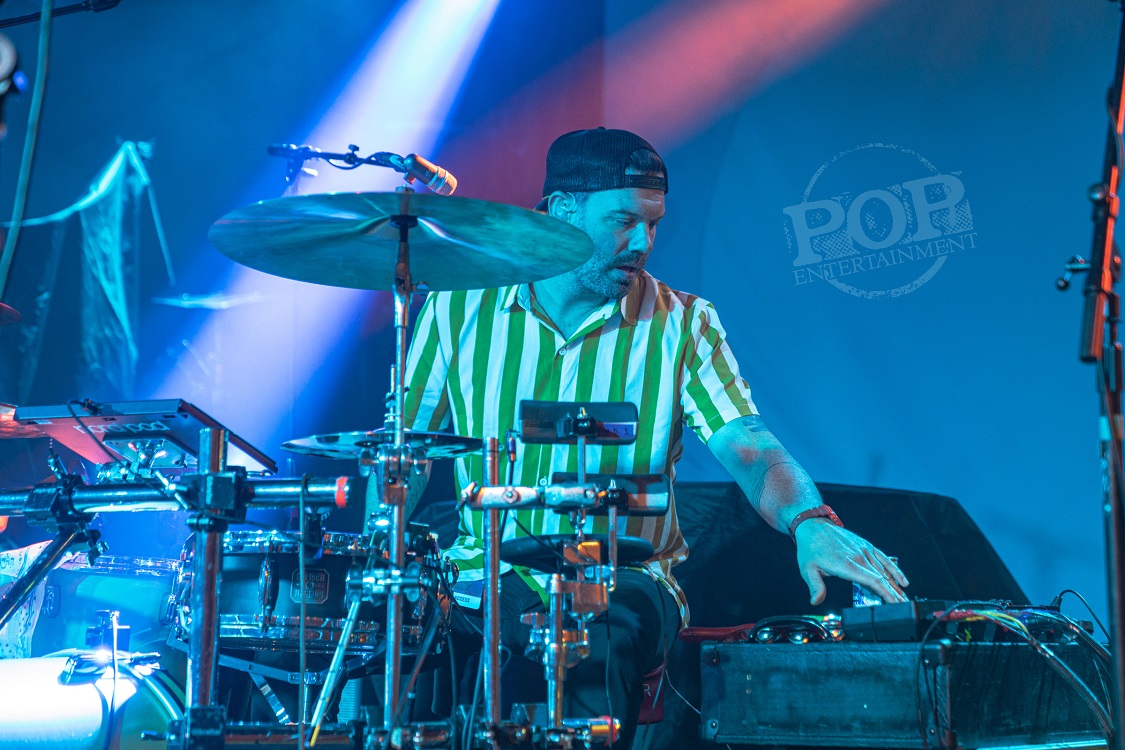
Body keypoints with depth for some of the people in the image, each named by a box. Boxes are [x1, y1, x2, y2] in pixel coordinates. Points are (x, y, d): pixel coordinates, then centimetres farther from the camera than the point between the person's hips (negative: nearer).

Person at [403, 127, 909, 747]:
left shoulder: (682, 325, 0)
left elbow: (747, 447, -14)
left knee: (604, 641, -34)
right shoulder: (462, 307, 2)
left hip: (623, 581, 0)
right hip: (488, 576, 1)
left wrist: (811, 522, -35)